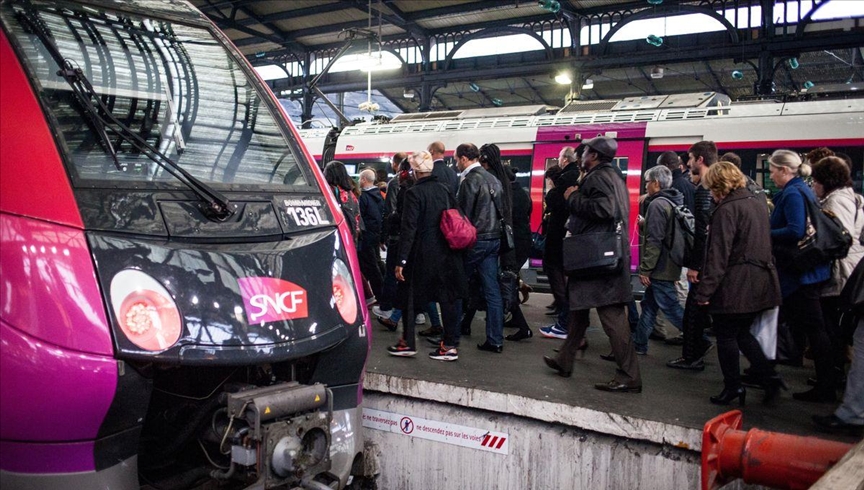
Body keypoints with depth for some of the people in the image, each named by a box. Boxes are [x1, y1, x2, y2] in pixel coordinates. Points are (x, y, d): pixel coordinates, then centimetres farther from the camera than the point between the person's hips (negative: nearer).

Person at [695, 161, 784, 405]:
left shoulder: (727, 209, -15)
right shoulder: (755, 204, 13)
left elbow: (718, 255, -20)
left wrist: (704, 291, -17)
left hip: (734, 287, -9)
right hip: (760, 283, 9)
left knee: (726, 336, 5)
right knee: (742, 332, 19)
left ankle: (732, 387, 13)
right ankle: (767, 375, 12)